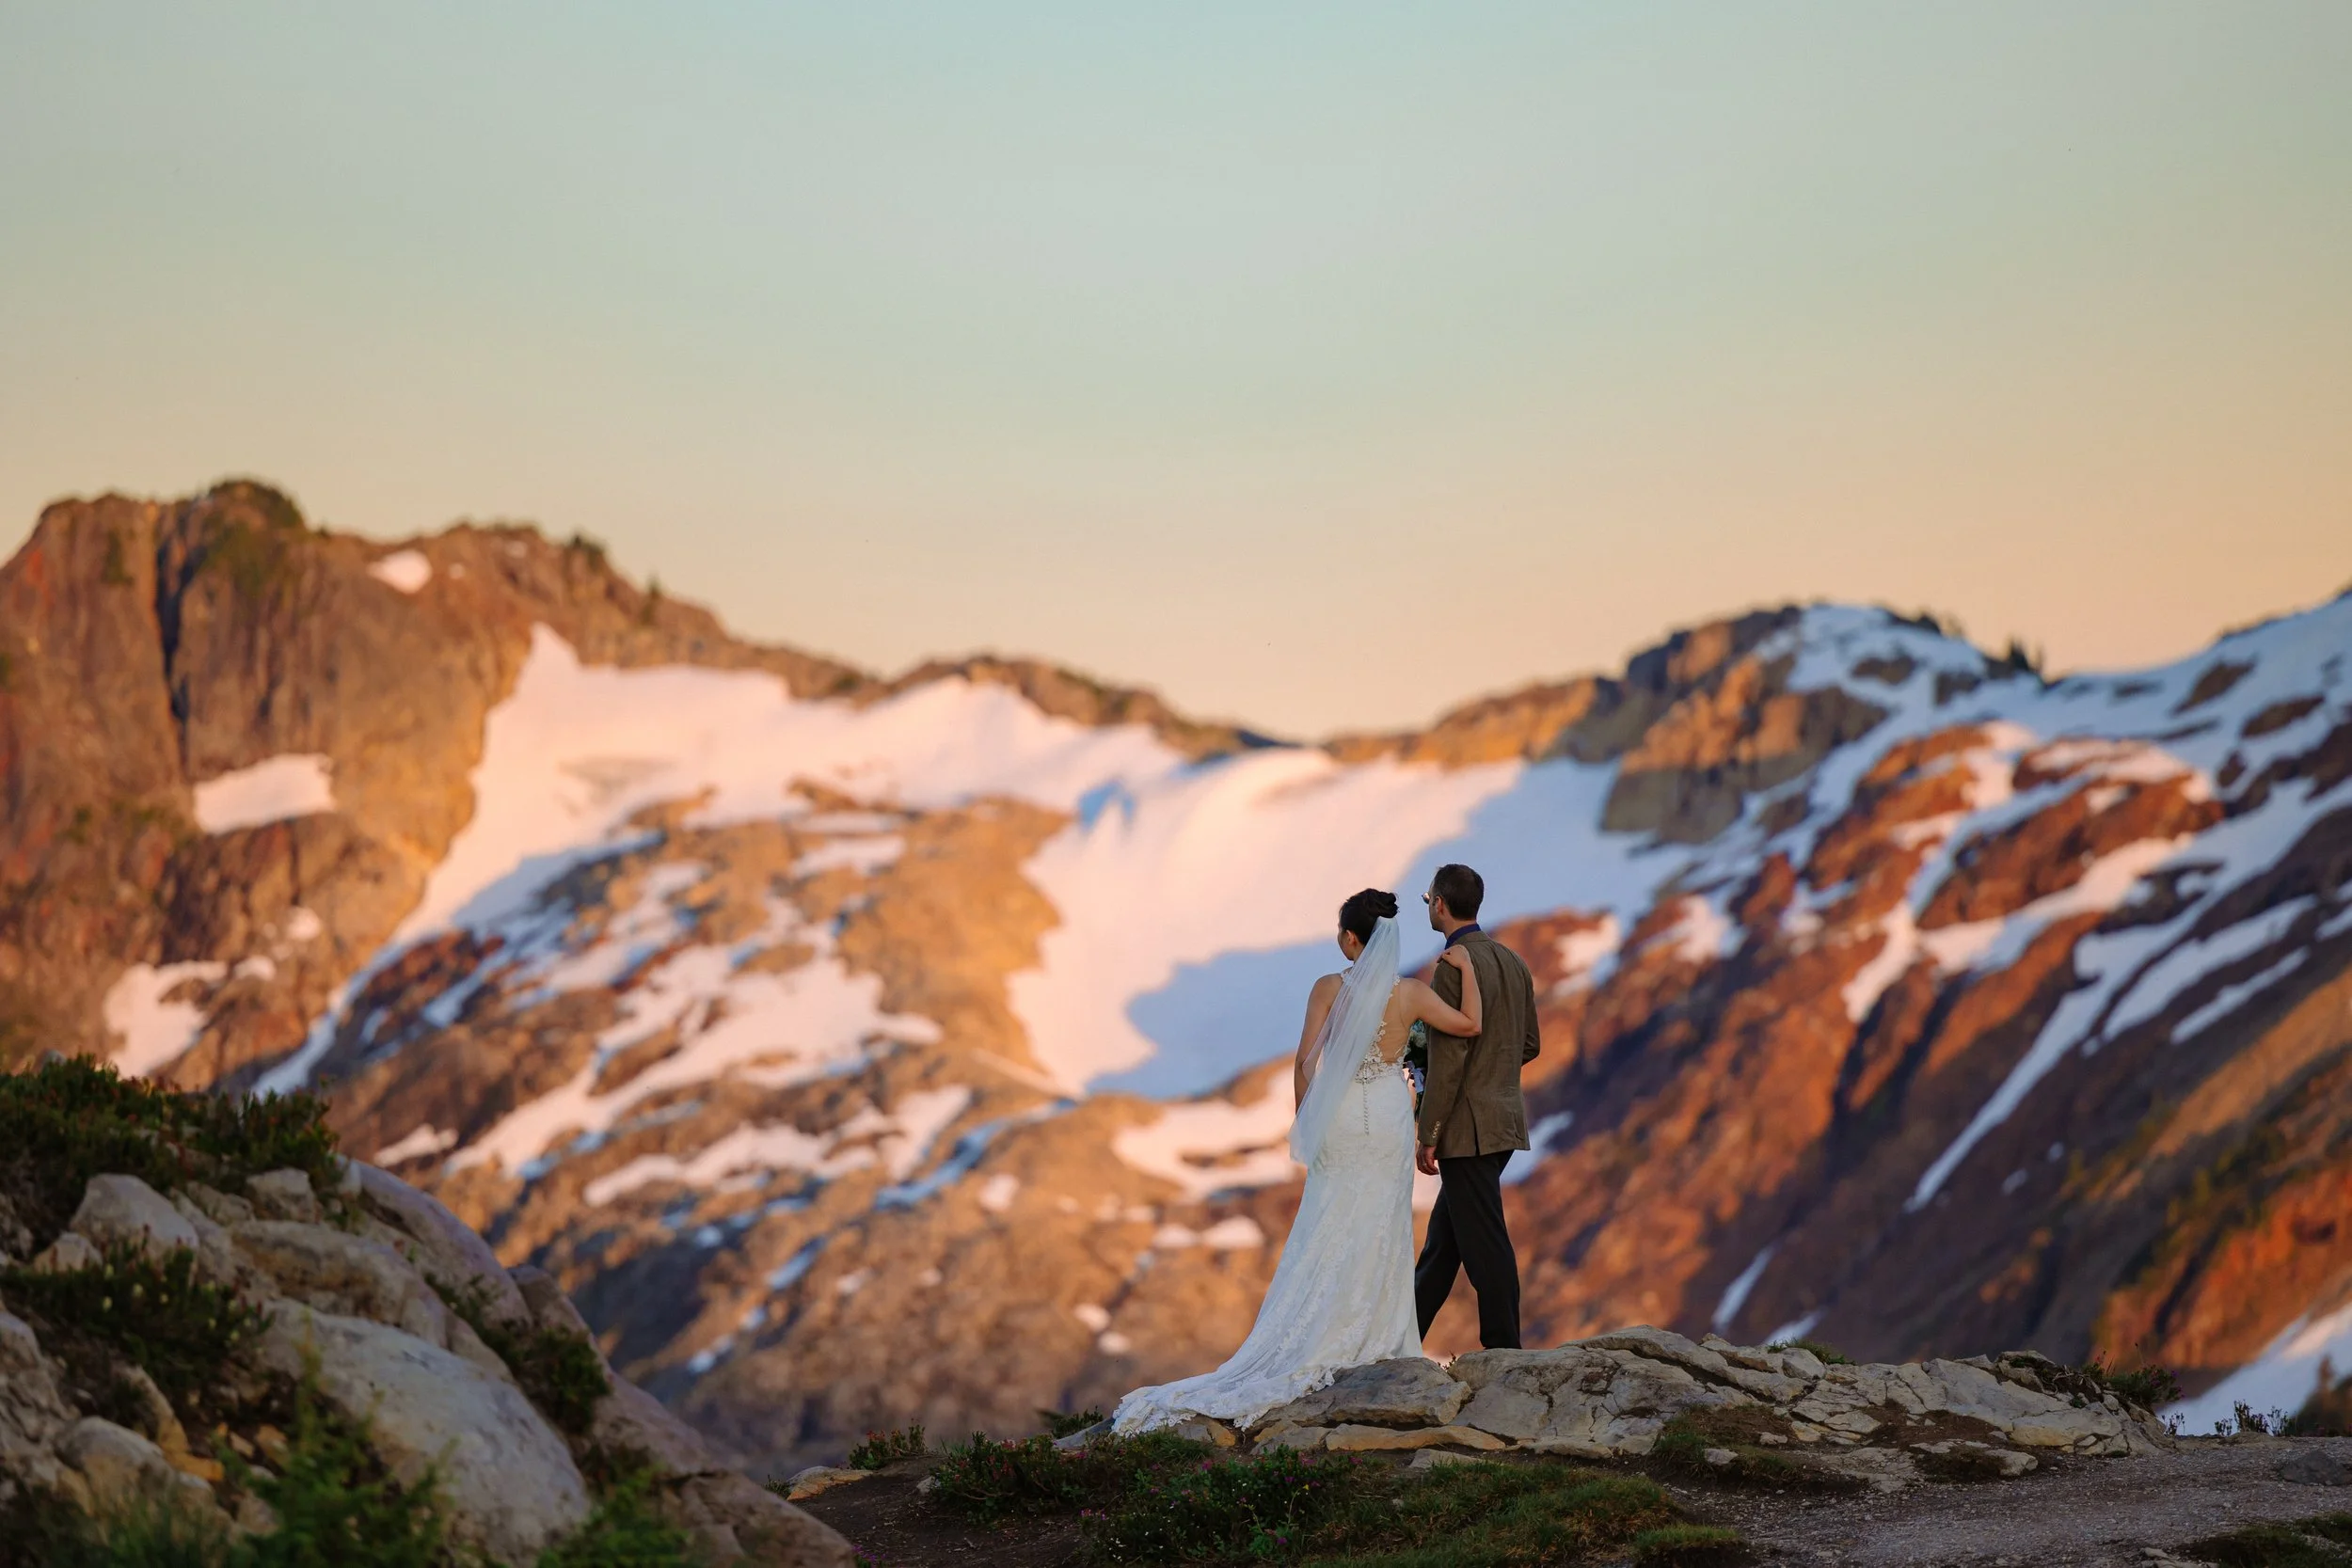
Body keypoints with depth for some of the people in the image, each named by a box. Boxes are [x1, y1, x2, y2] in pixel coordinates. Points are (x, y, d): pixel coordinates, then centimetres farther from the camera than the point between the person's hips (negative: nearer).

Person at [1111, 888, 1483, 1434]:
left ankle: (1321, 1347, 5)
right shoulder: (1411, 993, -7)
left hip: (1339, 1122, -1)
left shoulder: (1329, 989, -11)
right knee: (1381, 1233, 9)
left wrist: (1304, 1118, 4)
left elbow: (1305, 1062, -9)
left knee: (1326, 1235, 5)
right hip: (1389, 1121, 1)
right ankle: (1375, 1344, 10)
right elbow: (1470, 1024, 1)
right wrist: (1466, 970, 11)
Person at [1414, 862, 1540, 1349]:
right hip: (1506, 1119, 9)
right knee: (1443, 1236, 17)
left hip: (1468, 1126, -9)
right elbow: (1529, 1045, 17)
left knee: (1484, 1242, -3)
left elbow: (1448, 1061, -19)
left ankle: (1503, 1350, 1)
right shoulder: (1512, 962, 10)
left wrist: (1427, 1137, -14)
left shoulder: (1454, 966, -17)